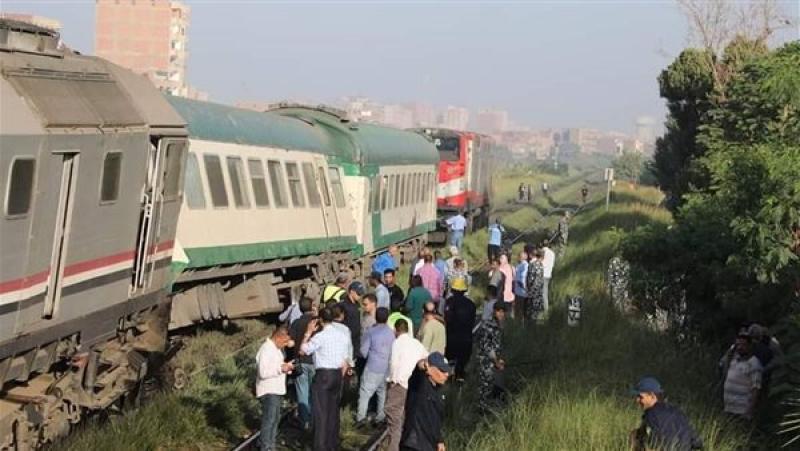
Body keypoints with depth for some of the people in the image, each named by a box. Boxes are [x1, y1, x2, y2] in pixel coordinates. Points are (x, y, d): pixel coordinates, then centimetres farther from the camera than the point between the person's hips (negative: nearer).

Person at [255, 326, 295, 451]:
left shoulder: (277, 349, 13)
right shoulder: (266, 349, -18)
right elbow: (263, 372, -25)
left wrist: (286, 367, 6)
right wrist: (281, 368, -22)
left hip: (277, 390, 10)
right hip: (268, 391, -10)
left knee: (275, 419, 15)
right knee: (269, 420, -10)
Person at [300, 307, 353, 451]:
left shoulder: (320, 336, -15)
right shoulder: (344, 335, 6)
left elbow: (303, 349, -5)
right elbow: (348, 357, 11)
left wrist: (308, 332, 6)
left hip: (323, 375, -6)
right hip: (337, 374, 6)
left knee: (320, 412, -2)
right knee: (333, 410, 15)